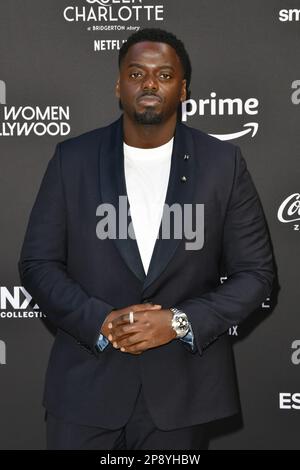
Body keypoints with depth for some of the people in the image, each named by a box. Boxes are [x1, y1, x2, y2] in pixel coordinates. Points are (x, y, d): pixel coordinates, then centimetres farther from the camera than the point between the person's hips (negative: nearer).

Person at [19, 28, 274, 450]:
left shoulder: (223, 163, -2)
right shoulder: (73, 159, 0)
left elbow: (255, 272, 0)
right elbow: (37, 263, 1)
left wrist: (180, 322, -13)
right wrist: (101, 321, -13)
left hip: (181, 390, 0)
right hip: (86, 386, 0)